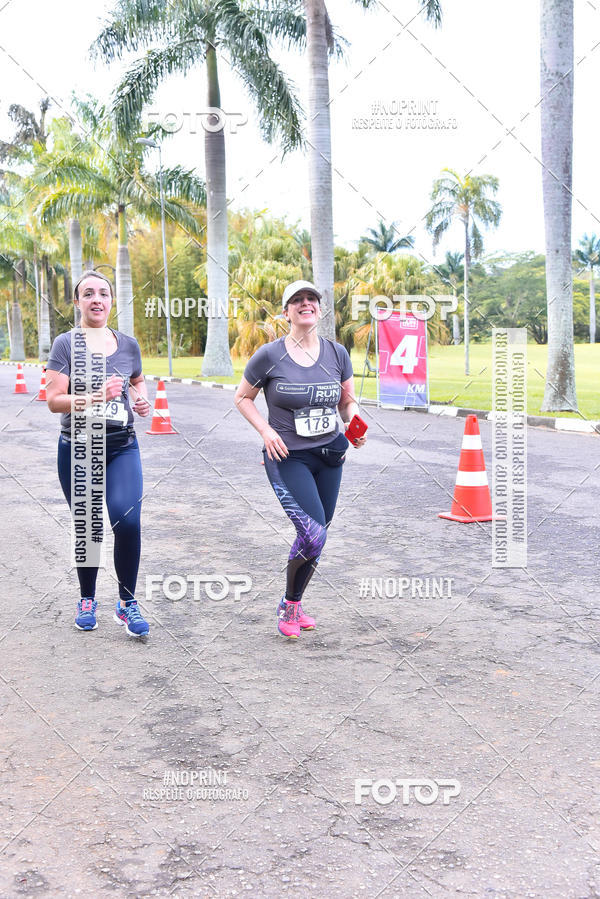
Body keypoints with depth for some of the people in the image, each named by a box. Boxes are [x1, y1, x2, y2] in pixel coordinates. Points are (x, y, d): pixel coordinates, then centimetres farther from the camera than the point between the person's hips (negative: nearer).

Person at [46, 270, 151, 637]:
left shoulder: (128, 343, 6)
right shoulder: (67, 343, -3)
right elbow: (54, 400, -12)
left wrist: (143, 397, 5)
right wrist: (96, 397, -27)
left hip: (122, 448, 1)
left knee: (127, 520, -16)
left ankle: (127, 603, 0)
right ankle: (87, 599, 31)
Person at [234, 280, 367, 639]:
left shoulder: (337, 353, 3)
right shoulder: (269, 356, -7)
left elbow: (348, 401, 13)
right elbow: (243, 398, 4)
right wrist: (266, 430, -11)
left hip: (329, 455, 5)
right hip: (288, 457, -5)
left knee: (318, 535, 10)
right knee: (314, 534, -16)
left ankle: (296, 604, 32)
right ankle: (289, 607, 8)